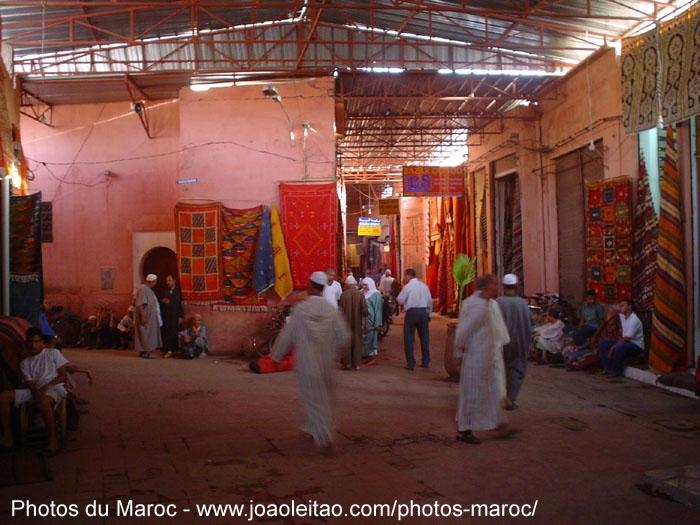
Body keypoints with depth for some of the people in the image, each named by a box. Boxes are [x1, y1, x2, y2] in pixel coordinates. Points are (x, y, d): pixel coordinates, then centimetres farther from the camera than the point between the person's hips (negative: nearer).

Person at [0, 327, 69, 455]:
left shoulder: (53, 353, 10)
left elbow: (63, 376, 3)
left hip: (54, 388, -5)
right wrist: (36, 392, -18)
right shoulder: (25, 363, 19)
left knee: (44, 401, -42)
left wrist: (45, 387, -11)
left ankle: (53, 439, -32)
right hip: (34, 390, 5)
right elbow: (30, 383, 5)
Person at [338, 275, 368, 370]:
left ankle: (346, 363, 9)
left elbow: (341, 310, -7)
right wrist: (366, 323, 1)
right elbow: (364, 310, -6)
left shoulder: (344, 294, -10)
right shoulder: (360, 294, -6)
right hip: (357, 323, 1)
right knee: (356, 341, 11)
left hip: (346, 322, -1)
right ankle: (356, 364, 13)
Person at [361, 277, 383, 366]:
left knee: (371, 339, -3)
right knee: (365, 339, 8)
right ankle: (369, 356, 17)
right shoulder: (363, 294, 11)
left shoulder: (375, 294, -8)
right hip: (363, 320, 6)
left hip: (371, 321, -6)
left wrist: (377, 323, -14)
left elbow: (378, 309, -10)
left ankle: (374, 359, 3)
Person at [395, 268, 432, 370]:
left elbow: (400, 300, -6)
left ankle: (410, 363, 0)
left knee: (409, 338, 2)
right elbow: (430, 301, 12)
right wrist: (429, 314, 20)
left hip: (412, 312, -5)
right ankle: (426, 362, 19)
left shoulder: (407, 286, -7)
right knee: (424, 337, 13)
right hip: (423, 312, 5)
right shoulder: (424, 285, 9)